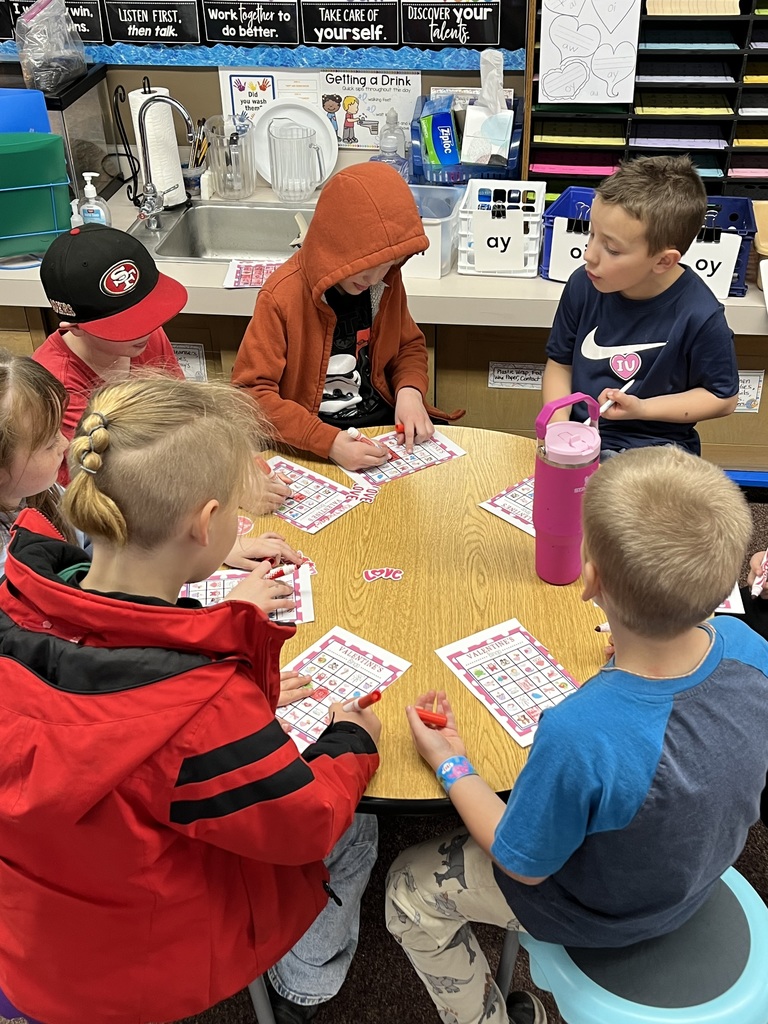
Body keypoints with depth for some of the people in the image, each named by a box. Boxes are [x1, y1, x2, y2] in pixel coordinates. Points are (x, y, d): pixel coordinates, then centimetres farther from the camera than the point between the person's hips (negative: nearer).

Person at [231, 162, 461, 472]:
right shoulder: (281, 298, -19)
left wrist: (410, 390, -8)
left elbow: (409, 345, 15)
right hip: (310, 444, -5)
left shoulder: (387, 281, -2)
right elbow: (251, 393, -20)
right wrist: (328, 442, -31)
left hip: (384, 421, 6)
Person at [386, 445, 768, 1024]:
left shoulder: (580, 736, -44)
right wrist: (637, 647, 7)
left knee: (411, 888, 14)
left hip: (605, 913, -6)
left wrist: (451, 766, -12)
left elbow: (524, 864, -23)